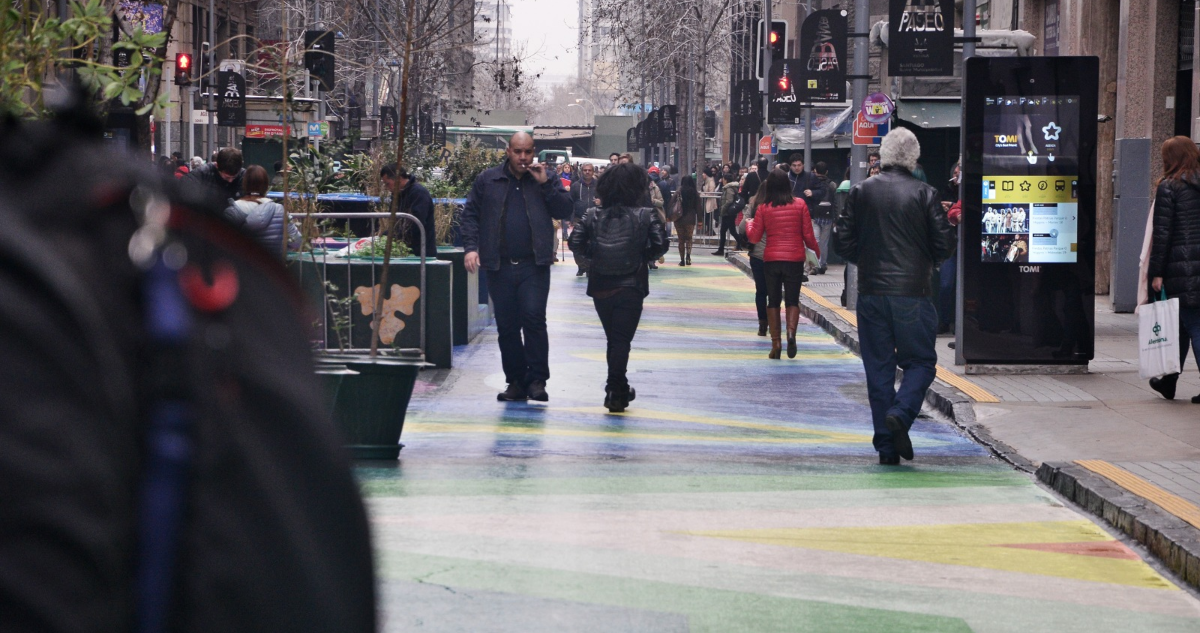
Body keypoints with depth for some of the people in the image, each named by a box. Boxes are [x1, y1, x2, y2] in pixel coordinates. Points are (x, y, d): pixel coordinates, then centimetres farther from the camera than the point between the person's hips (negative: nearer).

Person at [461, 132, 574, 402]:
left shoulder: (545, 179, 9)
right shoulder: (487, 180, 8)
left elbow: (566, 210, 1)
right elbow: (470, 215, 7)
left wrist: (545, 184, -9)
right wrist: (471, 247, -6)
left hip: (534, 267, -2)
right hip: (499, 266, 2)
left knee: (533, 318, -13)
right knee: (506, 326, 5)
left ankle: (537, 379, -8)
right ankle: (515, 381, 14)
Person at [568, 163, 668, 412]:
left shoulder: (594, 214, -1)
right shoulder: (646, 215, -7)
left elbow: (576, 244, -5)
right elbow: (660, 245, -11)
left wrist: (594, 255, 9)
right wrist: (644, 258, 6)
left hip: (600, 287, 3)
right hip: (631, 287, -3)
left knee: (613, 338, 17)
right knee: (622, 340, 0)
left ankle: (619, 390, 28)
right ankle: (615, 391, -8)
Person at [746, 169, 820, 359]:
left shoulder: (764, 207, -3)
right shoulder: (800, 205, -3)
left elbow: (754, 236, 1)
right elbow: (808, 235, -1)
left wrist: (748, 224, 21)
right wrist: (816, 250, 17)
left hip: (771, 258, 0)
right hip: (795, 258, 0)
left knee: (773, 301, 10)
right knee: (792, 299, 7)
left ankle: (775, 343, 5)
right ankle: (791, 332, -19)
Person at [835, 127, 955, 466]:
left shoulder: (861, 191, 1)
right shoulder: (924, 194, -4)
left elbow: (844, 242, 2)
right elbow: (944, 244, -3)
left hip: (871, 291, 2)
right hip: (913, 292, -2)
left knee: (878, 367, 8)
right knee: (920, 360, 10)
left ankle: (886, 445, 6)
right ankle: (901, 413, -16)